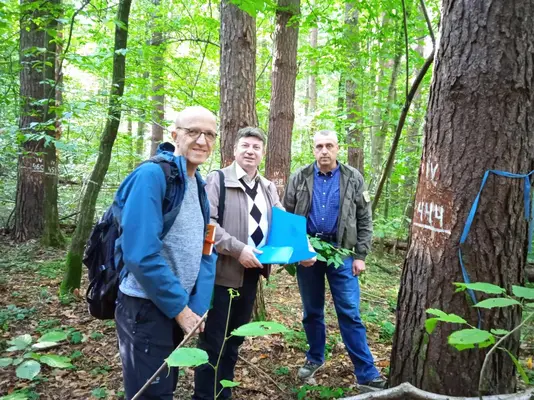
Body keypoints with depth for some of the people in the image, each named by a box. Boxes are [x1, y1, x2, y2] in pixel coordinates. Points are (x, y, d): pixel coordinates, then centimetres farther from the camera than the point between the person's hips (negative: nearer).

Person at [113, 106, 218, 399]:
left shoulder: (199, 185, 8)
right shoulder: (151, 175, -18)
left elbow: (203, 250, 8)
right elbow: (141, 253, -25)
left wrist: (198, 306, -3)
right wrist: (180, 308, -17)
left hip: (176, 307, 8)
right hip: (146, 308, -8)